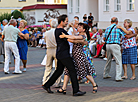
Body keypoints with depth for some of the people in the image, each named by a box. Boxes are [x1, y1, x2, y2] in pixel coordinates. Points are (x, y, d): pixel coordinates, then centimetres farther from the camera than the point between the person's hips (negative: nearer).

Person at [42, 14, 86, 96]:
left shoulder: (57, 30, 15)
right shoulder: (61, 31, -17)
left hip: (60, 54, 10)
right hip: (64, 54, -10)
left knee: (59, 71, 17)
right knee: (72, 70, -8)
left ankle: (47, 85, 24)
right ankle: (76, 91, -8)